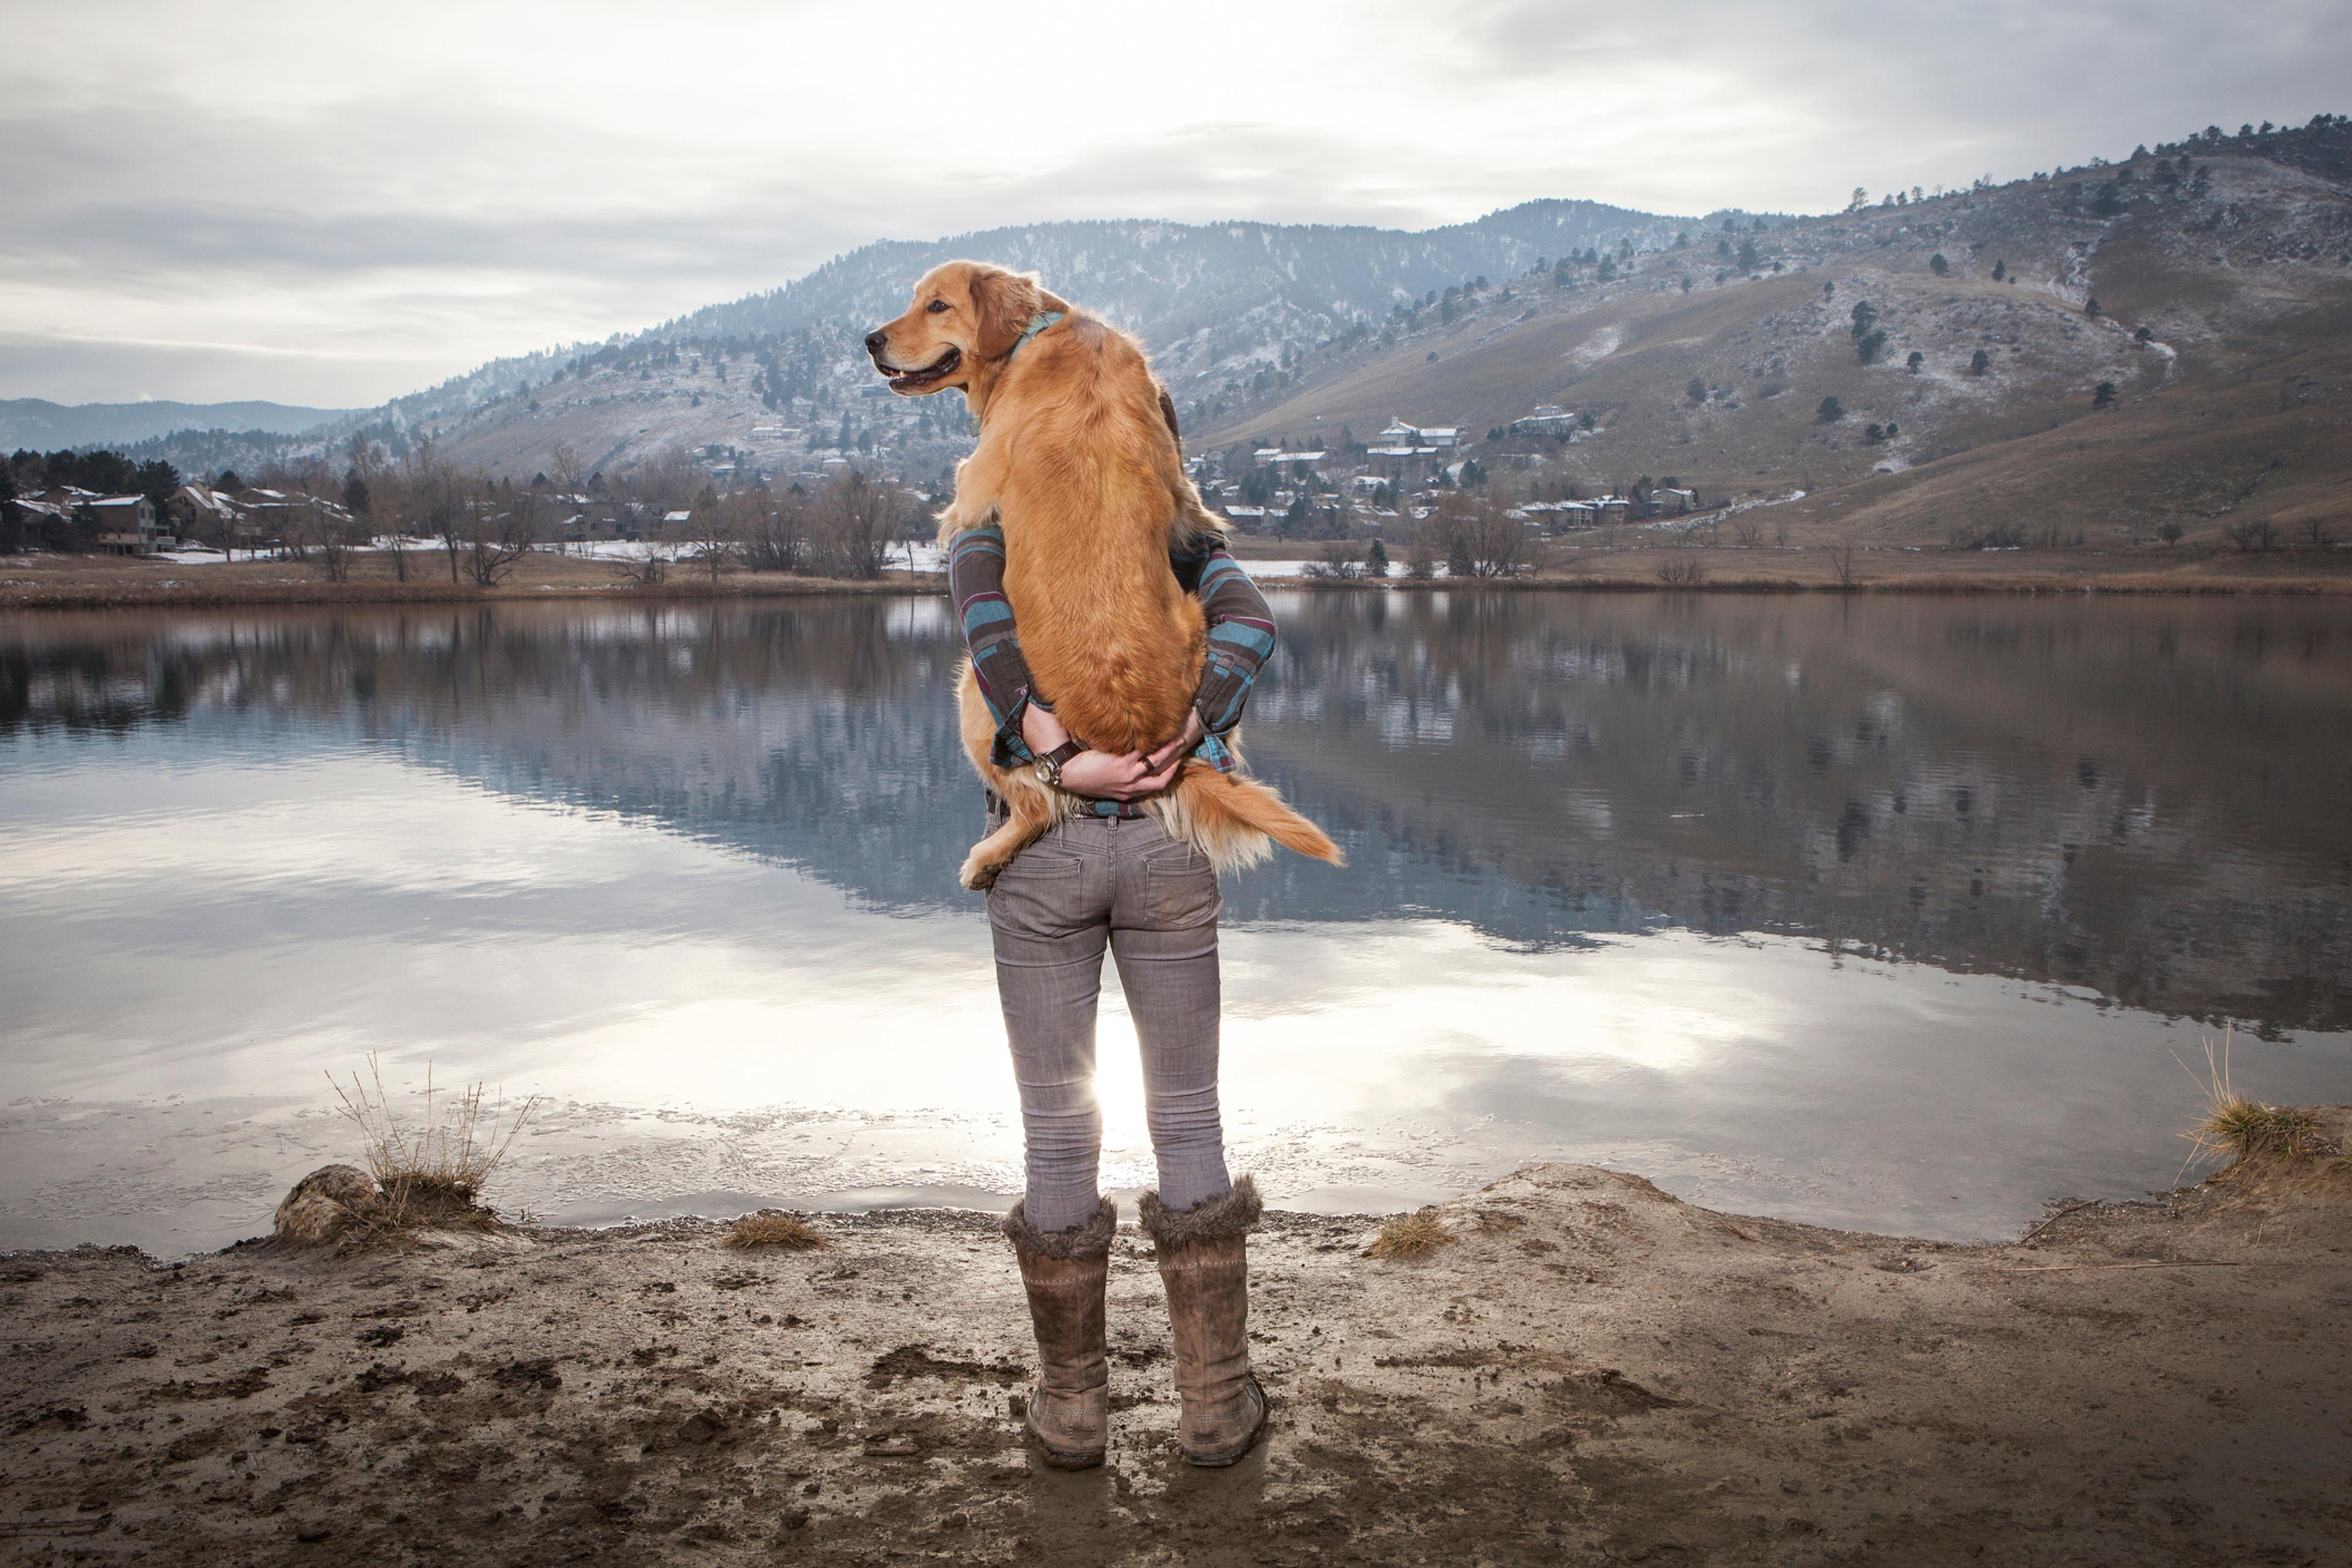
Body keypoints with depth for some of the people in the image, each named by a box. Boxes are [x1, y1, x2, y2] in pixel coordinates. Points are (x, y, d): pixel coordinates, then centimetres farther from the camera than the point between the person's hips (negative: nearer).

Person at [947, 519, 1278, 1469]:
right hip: (1165, 847, 1)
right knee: (1188, 1121, 12)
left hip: (1043, 846, -1)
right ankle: (1214, 1404, 20)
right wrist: (1180, 741, -19)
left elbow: (985, 619, -13)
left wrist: (1063, 764, -19)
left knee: (1058, 1131, 10)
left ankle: (1073, 1406, 23)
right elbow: (1249, 622, -8)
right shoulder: (1185, 541, 14)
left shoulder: (986, 534, 10)